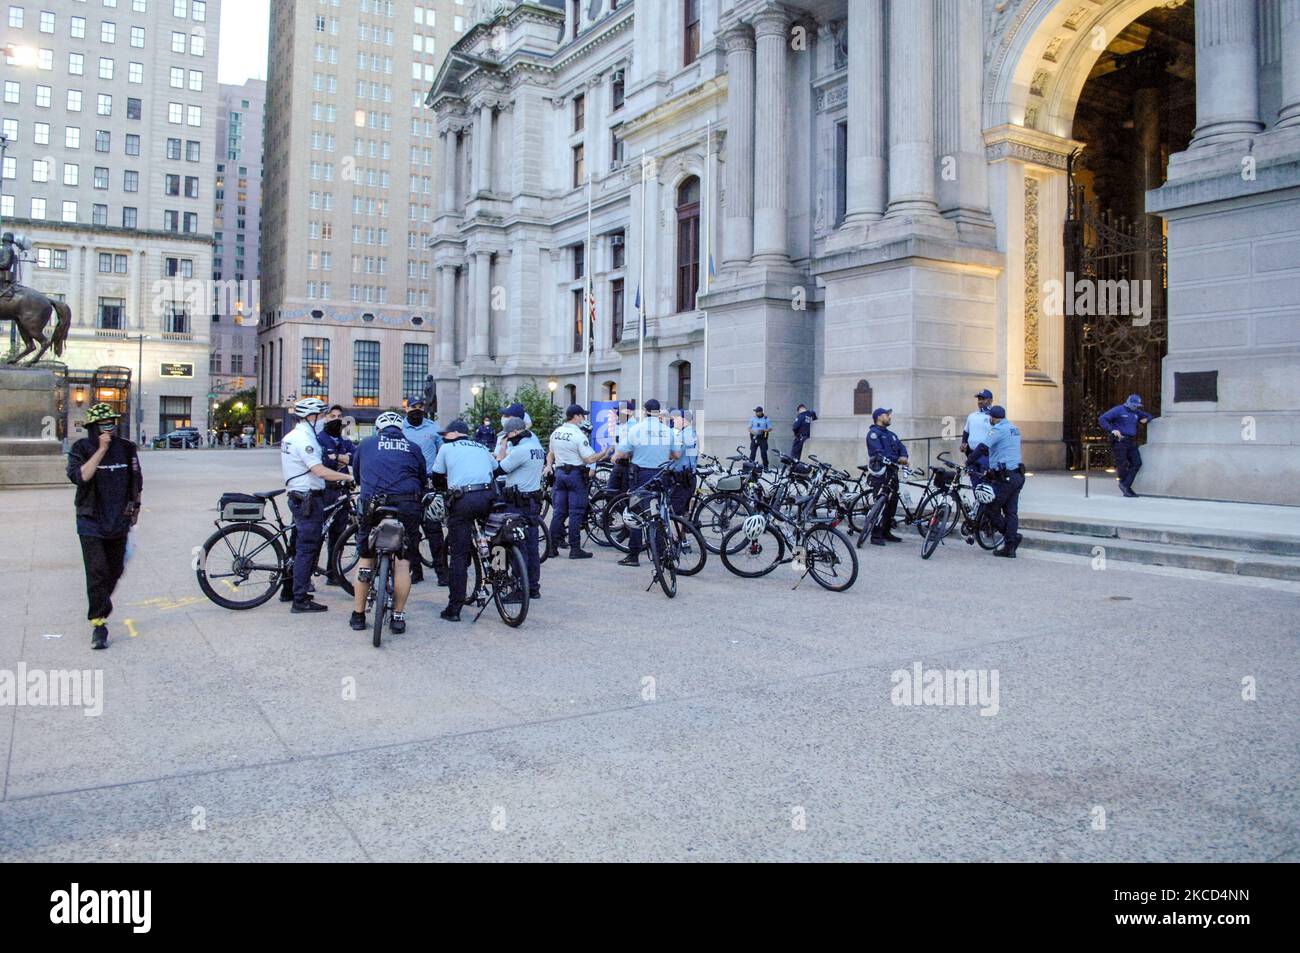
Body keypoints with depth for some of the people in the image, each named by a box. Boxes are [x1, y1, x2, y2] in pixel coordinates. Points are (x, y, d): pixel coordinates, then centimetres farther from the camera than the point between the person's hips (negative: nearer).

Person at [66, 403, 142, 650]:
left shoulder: (126, 449, 2)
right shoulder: (82, 449, -7)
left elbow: (136, 481, 15)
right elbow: (80, 476, -25)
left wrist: (134, 506, 16)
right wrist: (101, 450, -25)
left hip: (118, 523, 4)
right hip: (91, 523, -4)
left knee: (114, 570, 14)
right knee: (97, 573, -10)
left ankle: (101, 603, 41)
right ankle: (99, 624, -6)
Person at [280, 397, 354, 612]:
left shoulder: (290, 437, 15)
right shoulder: (304, 439, -18)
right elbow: (320, 471, -27)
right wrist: (348, 477, -23)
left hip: (298, 496, 10)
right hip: (308, 499, -10)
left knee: (300, 546, 19)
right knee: (307, 548, -5)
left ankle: (289, 590, 27)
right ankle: (300, 599, -1)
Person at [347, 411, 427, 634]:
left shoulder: (367, 444, 21)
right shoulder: (413, 447, 19)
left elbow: (356, 475, 28)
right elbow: (423, 479, 19)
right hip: (408, 505, -1)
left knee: (365, 558, 14)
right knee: (403, 561, 5)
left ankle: (358, 615, 18)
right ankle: (398, 616, 4)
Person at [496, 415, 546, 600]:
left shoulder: (520, 450, -17)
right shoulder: (537, 446, 11)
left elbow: (498, 470, -11)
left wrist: (503, 446, -3)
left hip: (519, 503, -9)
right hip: (534, 500, 9)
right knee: (531, 545, 12)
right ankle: (534, 587, 18)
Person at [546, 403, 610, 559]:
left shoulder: (555, 432, 8)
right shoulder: (578, 435, -14)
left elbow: (551, 454, 21)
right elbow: (589, 459, -16)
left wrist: (549, 465, 32)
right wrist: (604, 453, -4)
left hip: (560, 472, 7)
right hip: (575, 474, -7)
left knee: (558, 512, 11)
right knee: (576, 513, -2)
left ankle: (552, 547, 12)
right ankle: (575, 549, -1)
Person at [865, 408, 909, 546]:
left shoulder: (891, 435, 23)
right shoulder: (873, 433, -4)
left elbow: (901, 447, 10)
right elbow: (879, 452, -16)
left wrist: (904, 456, -12)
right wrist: (897, 460, -21)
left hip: (892, 473, 8)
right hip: (880, 472, -8)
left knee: (892, 503, 10)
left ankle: (886, 532, 20)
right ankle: (876, 535, -10)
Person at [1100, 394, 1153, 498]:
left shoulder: (1137, 412, 17)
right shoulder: (1118, 410, -4)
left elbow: (1148, 415, 34)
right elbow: (1102, 419, -12)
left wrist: (1146, 419, 8)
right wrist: (1112, 430, -22)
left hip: (1131, 442, 7)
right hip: (1119, 441, -7)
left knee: (1137, 463, -7)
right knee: (1122, 464, -7)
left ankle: (1125, 485, -5)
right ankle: (1126, 488, 9)